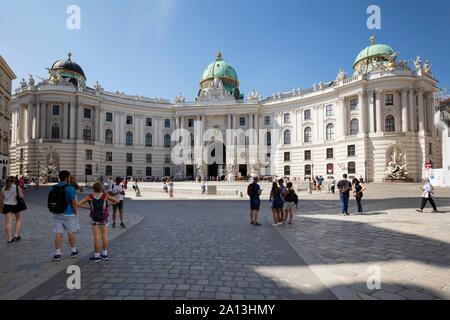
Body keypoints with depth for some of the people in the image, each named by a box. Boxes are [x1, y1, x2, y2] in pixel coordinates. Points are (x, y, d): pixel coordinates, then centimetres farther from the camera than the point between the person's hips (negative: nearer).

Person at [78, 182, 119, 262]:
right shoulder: (105, 195, -5)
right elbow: (117, 201, -1)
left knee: (96, 237, 4)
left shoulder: (89, 196, -5)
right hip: (104, 218, 0)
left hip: (94, 219, 0)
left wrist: (88, 207, 2)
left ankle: (96, 256, 11)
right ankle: (105, 254, 17)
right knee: (104, 236, 9)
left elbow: (78, 204, -7)